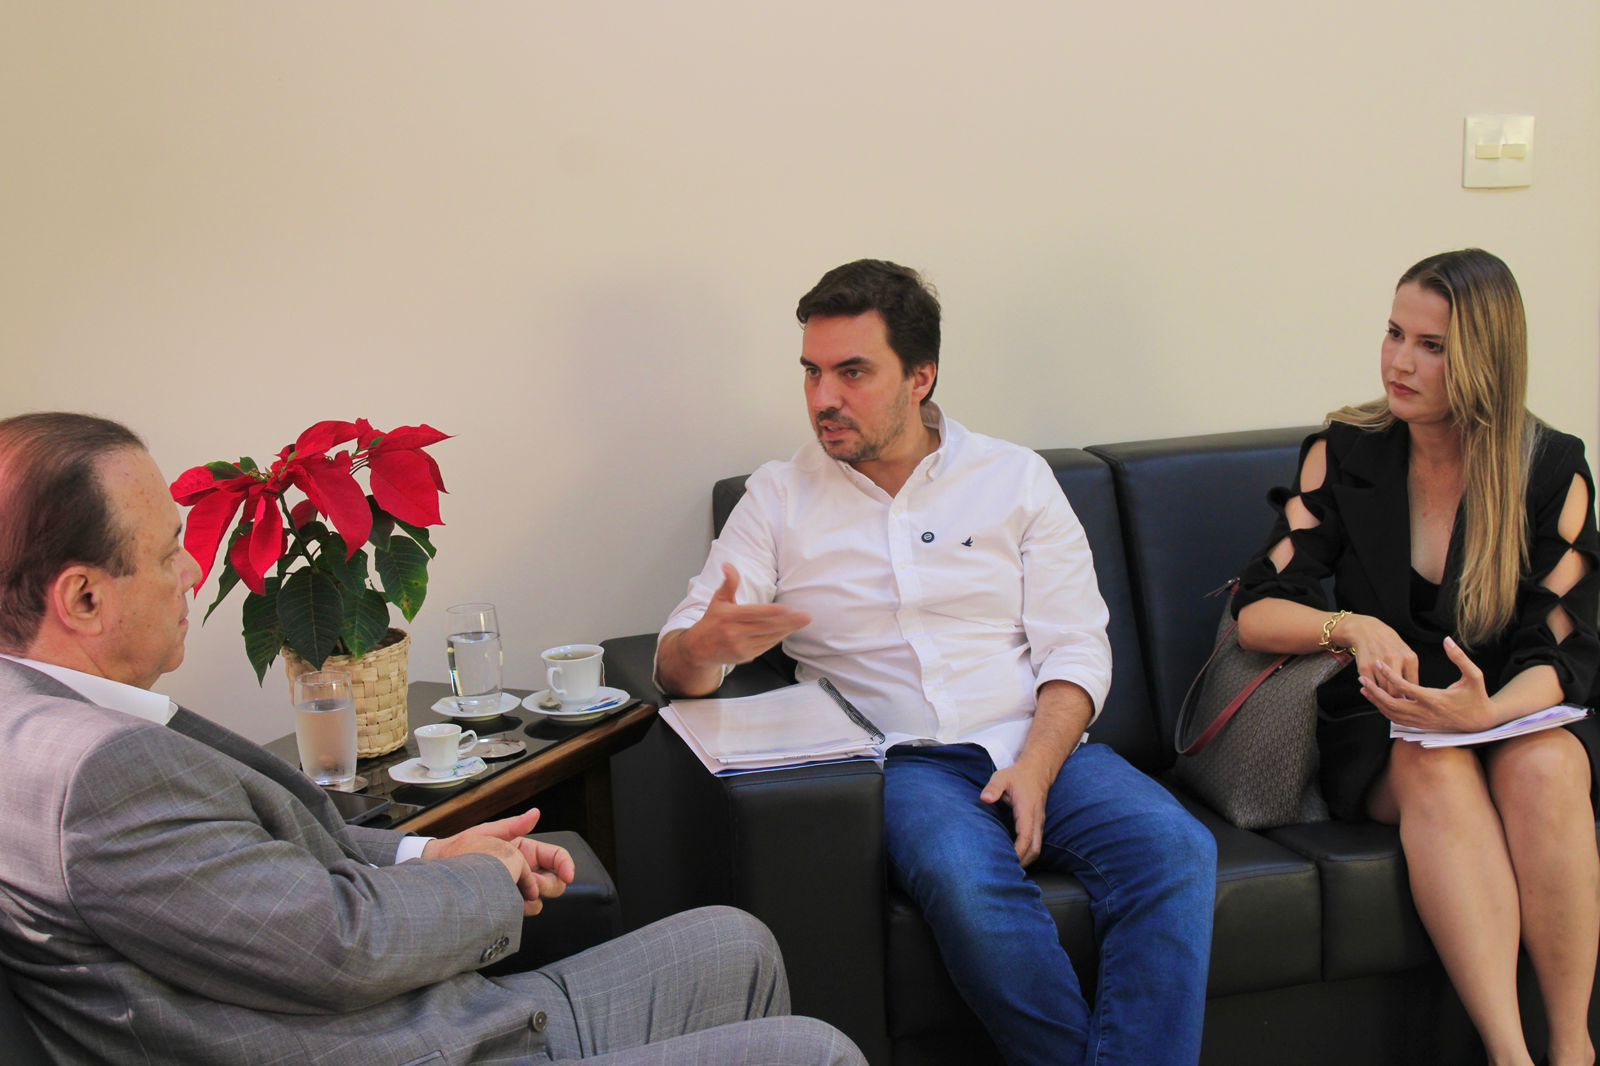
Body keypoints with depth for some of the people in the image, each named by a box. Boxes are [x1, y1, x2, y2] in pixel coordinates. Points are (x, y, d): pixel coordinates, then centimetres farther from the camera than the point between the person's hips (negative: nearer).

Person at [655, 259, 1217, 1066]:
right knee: (968, 880, -35)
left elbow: (1075, 649, 5)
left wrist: (1035, 769, -14)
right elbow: (676, 663, 1)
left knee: (1175, 849, -28)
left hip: (1036, 747, 2)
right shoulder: (779, 497, 9)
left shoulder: (1016, 478, 11)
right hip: (903, 762, -2)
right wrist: (707, 645, -25)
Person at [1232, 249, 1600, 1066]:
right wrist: (1352, 626, -25)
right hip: (1384, 721, 0)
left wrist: (1489, 711, -26)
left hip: (1515, 713, 0)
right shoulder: (1344, 453, -1)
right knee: (1437, 769, -34)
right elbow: (1256, 613, -4)